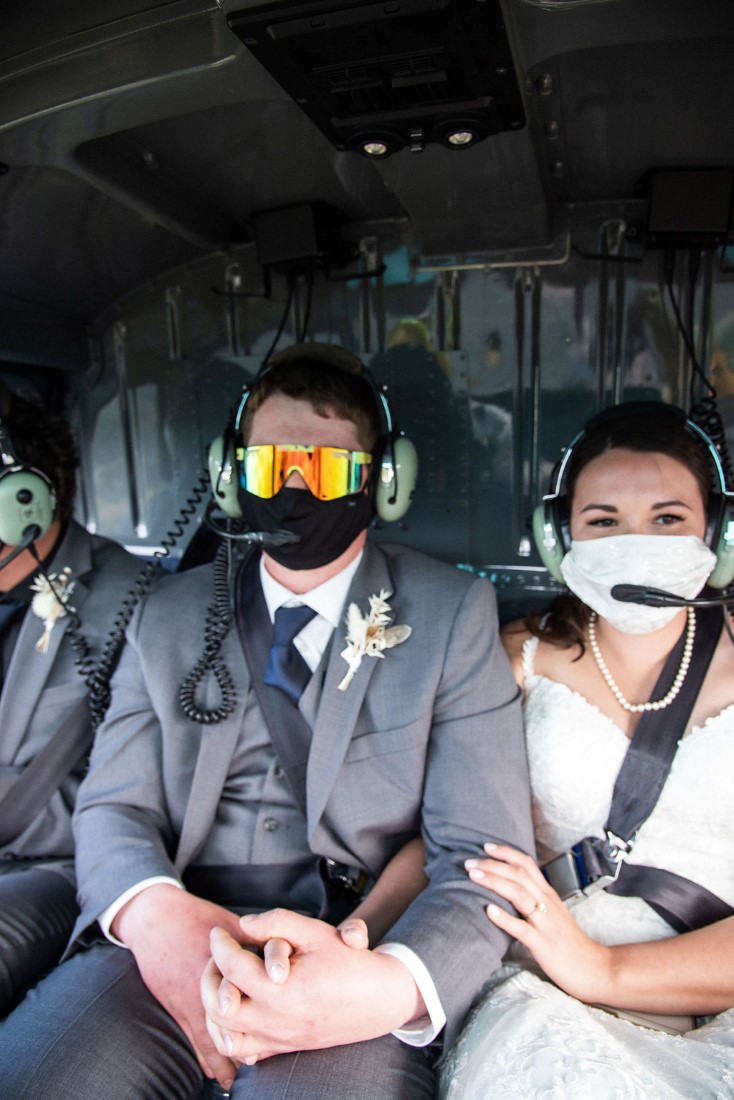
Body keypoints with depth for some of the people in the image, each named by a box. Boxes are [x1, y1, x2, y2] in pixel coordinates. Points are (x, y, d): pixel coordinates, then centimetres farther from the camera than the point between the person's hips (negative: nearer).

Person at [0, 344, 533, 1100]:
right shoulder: (167, 618, 9)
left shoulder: (453, 614, -1)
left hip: (354, 952, -2)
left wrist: (392, 983, -26)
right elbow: (113, 806, 6)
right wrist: (152, 910, -18)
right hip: (179, 945, 3)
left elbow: (485, 851, -5)